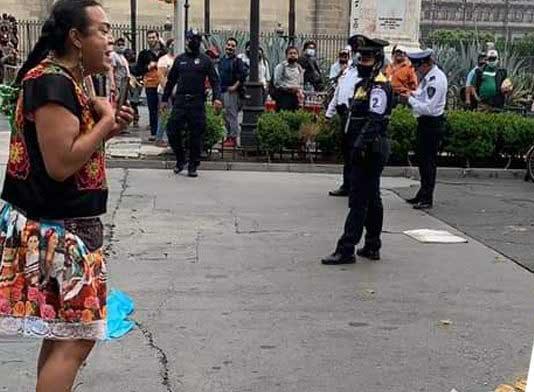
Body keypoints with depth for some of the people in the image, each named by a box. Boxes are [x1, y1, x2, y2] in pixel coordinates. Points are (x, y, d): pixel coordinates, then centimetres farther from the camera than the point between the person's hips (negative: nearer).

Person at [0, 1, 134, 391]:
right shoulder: (53, 83, -19)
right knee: (76, 336, -6)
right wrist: (106, 120, -16)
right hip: (56, 228, -10)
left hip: (64, 225, 10)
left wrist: (108, 126, 2)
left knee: (62, 330, 16)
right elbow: (60, 164, -26)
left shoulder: (66, 79, 12)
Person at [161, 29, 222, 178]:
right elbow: (171, 80, 18)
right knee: (172, 131, -4)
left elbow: (215, 81, 1)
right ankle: (180, 160, 15)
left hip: (197, 103, -2)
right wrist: (165, 99, 16)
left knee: (196, 135, 1)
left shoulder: (205, 60, 5)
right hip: (180, 101, 2)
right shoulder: (180, 59, 12)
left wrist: (216, 98, -14)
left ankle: (193, 166, 12)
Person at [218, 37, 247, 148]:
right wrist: (219, 87, 17)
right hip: (222, 91, 8)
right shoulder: (222, 60, 15)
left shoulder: (237, 61, -9)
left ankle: (233, 138, -3)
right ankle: (229, 136, 23)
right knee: (226, 115, 14)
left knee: (232, 115, -7)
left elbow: (243, 74, -15)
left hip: (232, 92, -8)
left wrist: (235, 86, -16)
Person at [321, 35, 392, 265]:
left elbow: (374, 120, -25)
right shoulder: (365, 83, 18)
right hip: (371, 150, 11)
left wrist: (360, 145, -30)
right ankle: (372, 247, 23)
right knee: (372, 199, 15)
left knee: (359, 201, -9)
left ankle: (346, 250, -8)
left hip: (370, 150, -11)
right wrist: (359, 145, 21)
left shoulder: (379, 86, -14)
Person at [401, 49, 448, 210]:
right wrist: (412, 94, 1)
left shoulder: (436, 80, -22)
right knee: (422, 159, 18)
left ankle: (427, 199, 8)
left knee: (428, 161, -2)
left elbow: (428, 108, -26)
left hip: (432, 124, -10)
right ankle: (423, 194, 31)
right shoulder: (429, 76, 8)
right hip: (425, 123, 10)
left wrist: (410, 99, -16)